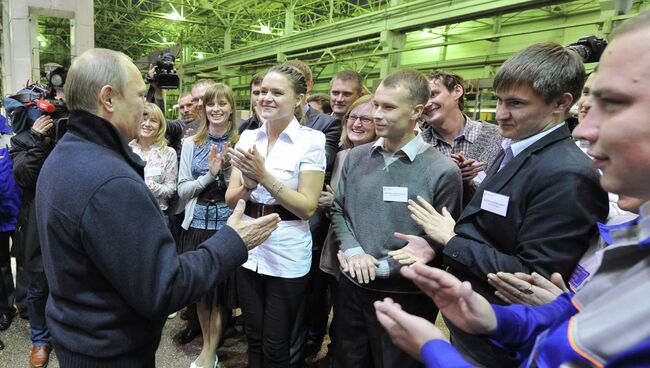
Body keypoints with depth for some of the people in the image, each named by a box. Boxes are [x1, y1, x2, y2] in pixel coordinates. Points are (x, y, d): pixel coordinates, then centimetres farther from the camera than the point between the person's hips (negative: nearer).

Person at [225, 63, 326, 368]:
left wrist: (264, 175, -21)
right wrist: (249, 184, -18)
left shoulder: (311, 140, -10)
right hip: (248, 249, 4)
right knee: (253, 338, 20)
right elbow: (231, 199, 3)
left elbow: (307, 207, -15)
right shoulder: (248, 137, 4)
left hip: (287, 255, -4)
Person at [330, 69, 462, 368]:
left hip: (405, 298, -4)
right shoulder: (356, 157, 3)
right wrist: (352, 250, -11)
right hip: (351, 288, 4)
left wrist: (380, 265, -16)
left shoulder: (443, 171, -13)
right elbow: (338, 211, 8)